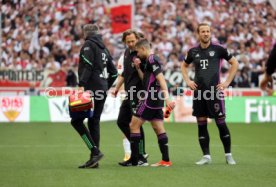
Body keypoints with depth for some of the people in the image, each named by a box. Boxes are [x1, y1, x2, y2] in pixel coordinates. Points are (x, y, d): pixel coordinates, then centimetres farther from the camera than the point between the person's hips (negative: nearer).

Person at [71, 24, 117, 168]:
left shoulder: (89, 45, -3)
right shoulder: (104, 48, 20)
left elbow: (87, 66, -17)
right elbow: (113, 72, 21)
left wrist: (81, 85, -20)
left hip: (91, 90, -8)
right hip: (102, 91, 8)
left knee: (76, 120, -6)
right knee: (94, 122, 10)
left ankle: (95, 151, -16)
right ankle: (94, 158, 8)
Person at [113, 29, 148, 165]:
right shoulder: (126, 54, 13)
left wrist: (138, 67, -30)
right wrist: (117, 88, 17)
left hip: (139, 95, -9)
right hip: (129, 95, 9)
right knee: (121, 122, 13)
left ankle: (141, 158, -1)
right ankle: (140, 151, 21)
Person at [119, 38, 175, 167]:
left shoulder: (151, 60, -12)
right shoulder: (151, 60, 17)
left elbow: (161, 79, -21)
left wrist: (167, 98, -28)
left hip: (150, 99, -10)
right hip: (156, 100, 10)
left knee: (134, 125, -4)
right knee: (159, 129, 7)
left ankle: (134, 160, -3)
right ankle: (166, 160, 5)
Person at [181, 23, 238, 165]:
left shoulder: (218, 49, -2)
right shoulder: (193, 51, 7)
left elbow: (234, 63, 4)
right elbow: (184, 65, 25)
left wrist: (227, 82, -1)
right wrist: (187, 81, 11)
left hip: (215, 91, -3)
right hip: (198, 92, 4)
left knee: (221, 123, -4)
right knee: (201, 124, 4)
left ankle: (228, 155, 7)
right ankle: (206, 156, 11)